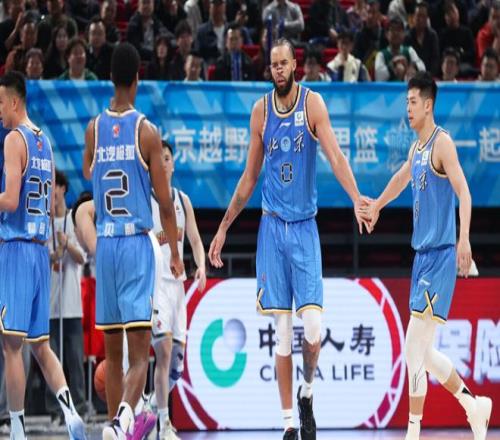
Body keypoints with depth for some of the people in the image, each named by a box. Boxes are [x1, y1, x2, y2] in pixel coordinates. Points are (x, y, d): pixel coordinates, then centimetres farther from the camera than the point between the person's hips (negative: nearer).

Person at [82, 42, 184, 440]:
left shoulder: (94, 129, 5)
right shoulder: (146, 131, -5)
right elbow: (165, 201, -3)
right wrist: (175, 252, 8)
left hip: (105, 243, 4)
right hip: (138, 243, -4)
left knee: (113, 351, 14)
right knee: (140, 352, -9)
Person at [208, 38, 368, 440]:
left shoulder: (313, 104, -5)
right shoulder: (261, 111, 6)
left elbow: (336, 157, -18)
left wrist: (356, 198, -35)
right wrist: (224, 228, 14)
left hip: (305, 226, -2)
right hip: (272, 226, 2)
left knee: (313, 328, -12)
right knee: (282, 332, 1)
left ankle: (307, 393, 17)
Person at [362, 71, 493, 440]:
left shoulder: (442, 143, -12)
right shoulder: (417, 147, 14)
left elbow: (464, 192, -23)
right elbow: (401, 179, 34)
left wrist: (464, 239, -36)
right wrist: (376, 206, 48)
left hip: (440, 256, -9)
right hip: (422, 254, 9)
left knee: (414, 351, -11)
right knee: (424, 353, 14)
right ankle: (474, 406, 27)